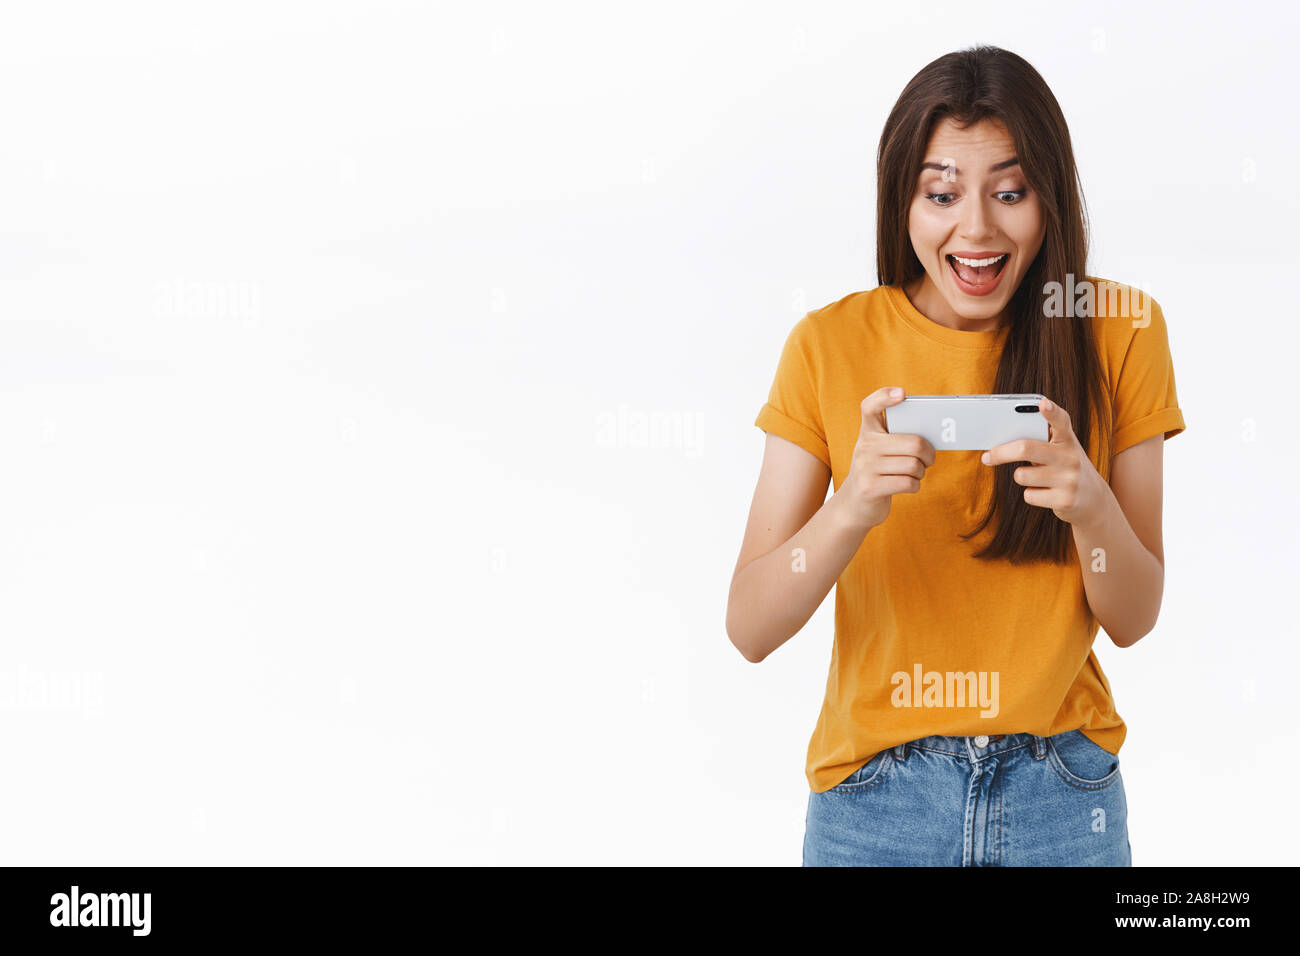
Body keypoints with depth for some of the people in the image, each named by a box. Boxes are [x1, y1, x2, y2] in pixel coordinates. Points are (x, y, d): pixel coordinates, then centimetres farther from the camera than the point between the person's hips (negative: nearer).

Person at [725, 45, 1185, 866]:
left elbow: (1134, 620, -3)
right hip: (876, 794, -1)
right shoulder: (831, 346, -7)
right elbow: (750, 629, -11)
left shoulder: (1119, 332, -4)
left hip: (1063, 795, 1)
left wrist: (1091, 505, -23)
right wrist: (853, 506, -28)